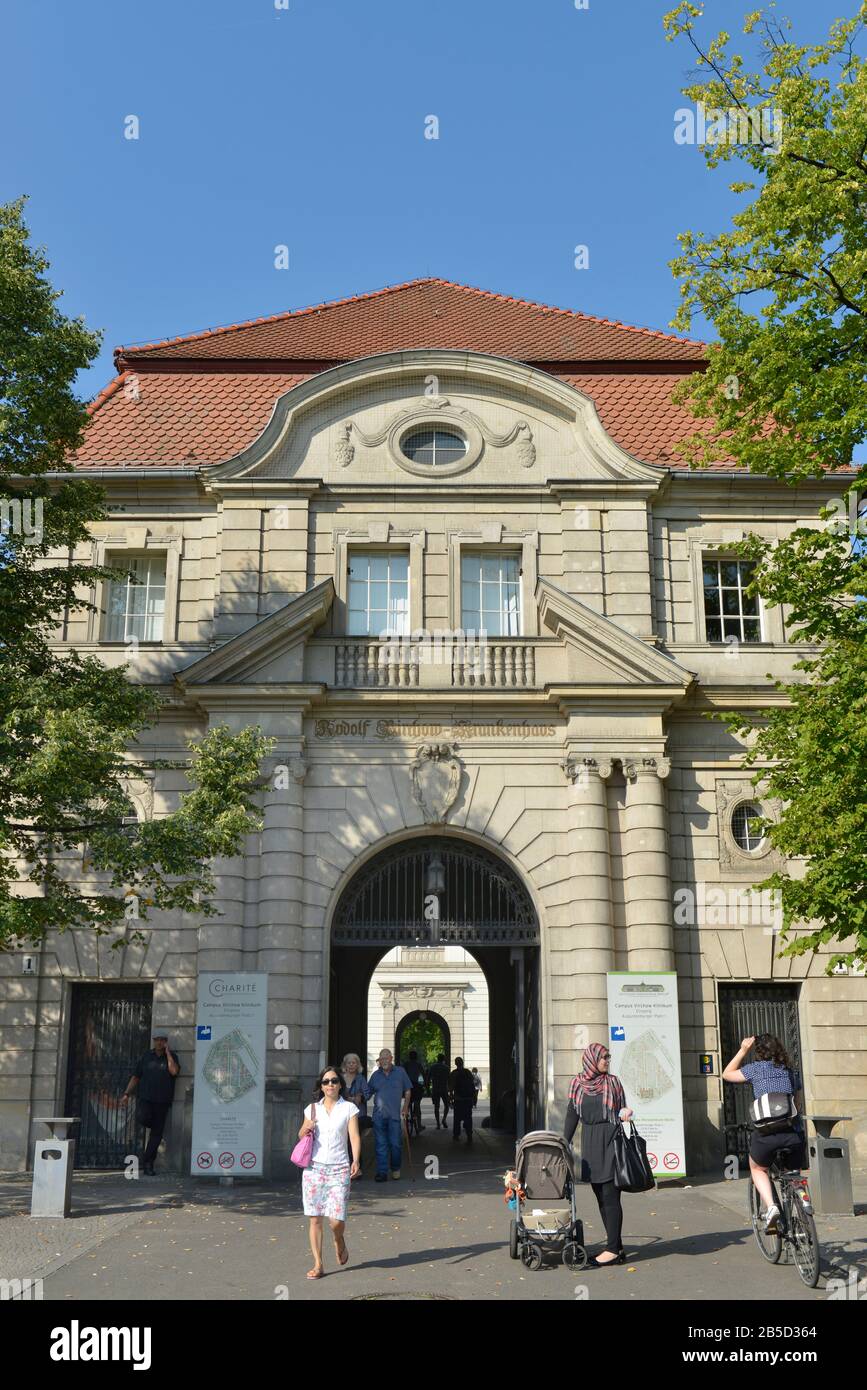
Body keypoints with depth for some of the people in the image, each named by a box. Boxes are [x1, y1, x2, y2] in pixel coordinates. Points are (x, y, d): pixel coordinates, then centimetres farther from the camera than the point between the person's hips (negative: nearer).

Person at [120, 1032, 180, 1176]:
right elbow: (135, 1077, 13)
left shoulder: (171, 1057, 6)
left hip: (162, 1101, 0)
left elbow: (174, 1071, -15)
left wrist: (167, 1052, -8)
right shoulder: (146, 1057, 10)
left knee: (157, 1133, 0)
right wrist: (127, 1094, 5)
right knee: (142, 1118, -30)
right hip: (144, 1098, 0)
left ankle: (148, 1164, 10)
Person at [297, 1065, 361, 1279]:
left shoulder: (349, 1108, 2)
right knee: (315, 1218, 1)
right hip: (314, 1167, 2)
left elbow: (354, 1137, -5)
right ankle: (318, 1264, 13)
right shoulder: (312, 1108, 9)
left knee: (336, 1219, -8)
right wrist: (305, 1129, -4)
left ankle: (339, 1241, 26)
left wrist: (356, 1161, -20)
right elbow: (301, 1136, 19)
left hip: (338, 1169, -2)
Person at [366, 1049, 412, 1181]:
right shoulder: (375, 1075, 10)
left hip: (395, 1115, -1)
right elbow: (368, 1092, 15)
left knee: (396, 1143, 1)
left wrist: (405, 1108, 2)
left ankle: (396, 1168, 22)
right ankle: (382, 1172, 5)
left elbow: (408, 1091, 10)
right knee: (381, 1145, 1)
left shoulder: (400, 1072, 5)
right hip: (379, 1115, 1)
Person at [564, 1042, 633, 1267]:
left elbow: (622, 1109, 8)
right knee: (601, 1197, 8)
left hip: (610, 1140, -4)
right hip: (590, 1142, 4)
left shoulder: (613, 1082, 1)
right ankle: (616, 1246, 16)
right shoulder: (578, 1084, 6)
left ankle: (613, 1250, -2)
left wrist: (626, 1112, -15)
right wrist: (564, 1144, 5)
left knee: (610, 1196, -5)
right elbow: (572, 1114, 9)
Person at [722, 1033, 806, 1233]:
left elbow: (726, 1074, 19)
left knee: (758, 1169, 23)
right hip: (793, 1132, 3)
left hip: (766, 1133, -3)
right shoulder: (791, 1071, 16)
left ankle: (770, 1206, 0)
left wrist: (743, 1050, 21)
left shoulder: (756, 1068, 5)